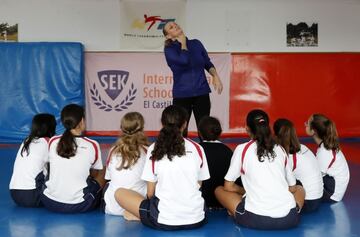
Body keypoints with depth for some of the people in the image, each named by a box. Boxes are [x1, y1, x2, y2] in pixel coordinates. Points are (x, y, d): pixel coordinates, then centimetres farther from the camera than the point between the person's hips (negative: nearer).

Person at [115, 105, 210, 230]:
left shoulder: (154, 149, -3)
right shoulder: (197, 148, 2)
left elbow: (150, 193, 1)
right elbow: (198, 185, 10)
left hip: (164, 220, -2)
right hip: (196, 219, 2)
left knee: (119, 193, 15)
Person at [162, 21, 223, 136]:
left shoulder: (196, 43, 7)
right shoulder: (169, 49, -4)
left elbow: (208, 63, 16)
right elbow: (184, 61, -22)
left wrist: (215, 76, -1)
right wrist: (183, 43, -6)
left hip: (202, 93, 3)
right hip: (181, 95, -3)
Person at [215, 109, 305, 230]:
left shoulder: (242, 149, 5)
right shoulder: (280, 150, 15)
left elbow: (228, 186, 9)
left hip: (255, 218, -3)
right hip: (288, 218, 3)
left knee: (219, 190, 21)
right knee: (299, 189, 35)